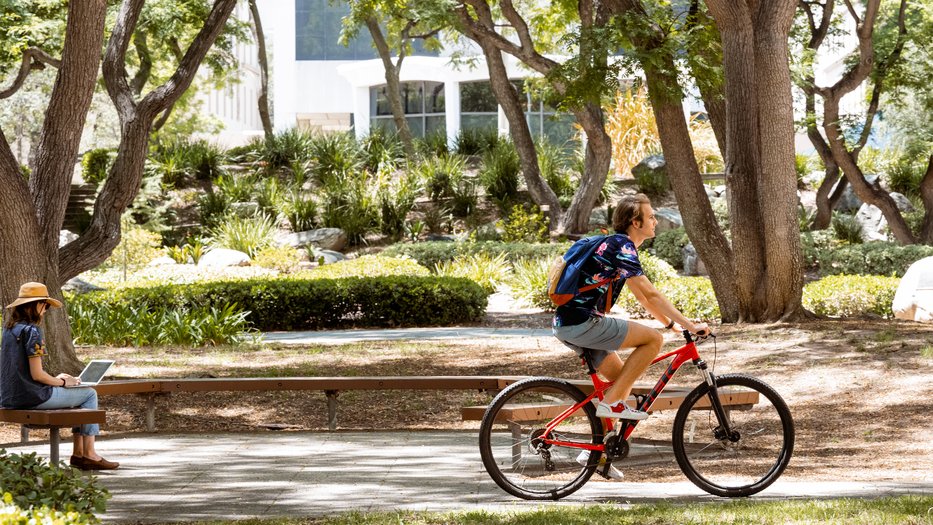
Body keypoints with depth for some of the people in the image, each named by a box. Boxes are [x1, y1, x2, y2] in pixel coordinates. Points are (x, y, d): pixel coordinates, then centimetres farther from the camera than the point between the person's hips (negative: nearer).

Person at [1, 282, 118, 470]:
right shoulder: (31, 331, -16)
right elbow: (37, 375, -20)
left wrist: (56, 378, 15)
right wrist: (62, 382, -2)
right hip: (33, 397, -9)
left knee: (80, 396, 26)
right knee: (89, 394, 8)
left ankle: (78, 453, 21)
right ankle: (89, 454, 7)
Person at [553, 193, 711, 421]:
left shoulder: (614, 243, 21)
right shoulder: (622, 246, -10)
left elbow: (642, 297, 29)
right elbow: (651, 295, -15)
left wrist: (671, 323, 27)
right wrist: (690, 325, -12)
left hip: (566, 324, 10)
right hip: (582, 323, -10)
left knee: (621, 379, 17)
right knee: (653, 339, -9)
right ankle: (611, 402, -11)